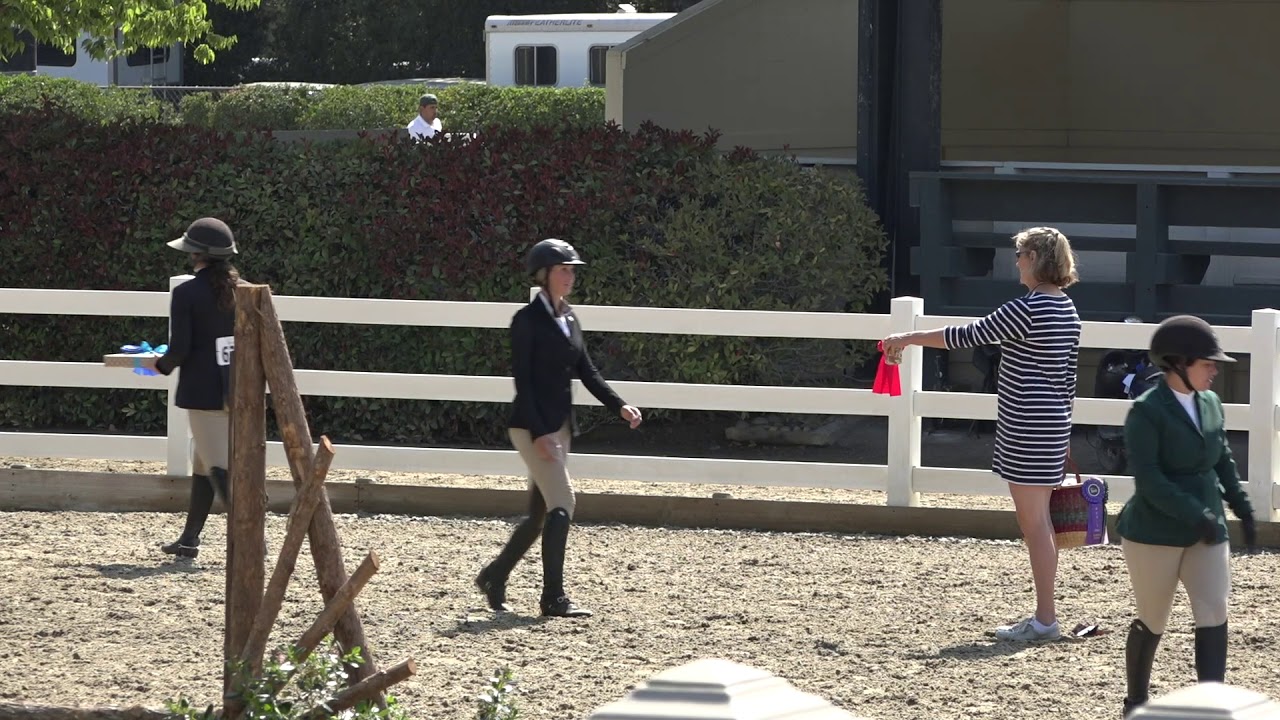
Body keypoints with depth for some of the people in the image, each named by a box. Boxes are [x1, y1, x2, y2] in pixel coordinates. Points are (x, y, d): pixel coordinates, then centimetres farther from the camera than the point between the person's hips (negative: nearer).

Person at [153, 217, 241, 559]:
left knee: (218, 467, -4)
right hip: (237, 389, 6)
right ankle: (190, 538, 26)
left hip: (202, 390, -6)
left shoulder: (186, 293, -12)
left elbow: (180, 348, -14)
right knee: (204, 463, 18)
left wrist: (163, 365, 6)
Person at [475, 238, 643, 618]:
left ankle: (494, 579, 27)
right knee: (561, 503, -14)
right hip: (532, 426, -8)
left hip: (560, 426, 8)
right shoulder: (528, 319, -11)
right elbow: (522, 379, -15)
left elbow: (586, 371, 15)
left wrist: (619, 406, 2)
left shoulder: (569, 318, 12)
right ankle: (554, 597, -11)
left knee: (540, 513, 12)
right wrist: (539, 433, -21)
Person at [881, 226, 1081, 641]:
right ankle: (1044, 616, 19)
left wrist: (909, 339, -3)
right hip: (1052, 426, 9)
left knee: (1034, 522, -5)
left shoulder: (1027, 310, -17)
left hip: (1027, 428, -9)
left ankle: (1045, 620, -3)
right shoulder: (1067, 312, 11)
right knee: (1037, 522, 15)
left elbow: (969, 336, -13)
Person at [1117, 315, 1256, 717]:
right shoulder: (1147, 412, -15)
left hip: (1206, 532, 5)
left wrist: (1242, 508, 15)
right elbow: (1148, 479, -21)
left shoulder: (1210, 404, 6)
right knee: (1153, 622, 8)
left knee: (1214, 616, -8)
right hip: (1155, 533, -5)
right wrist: (1195, 515, -26)